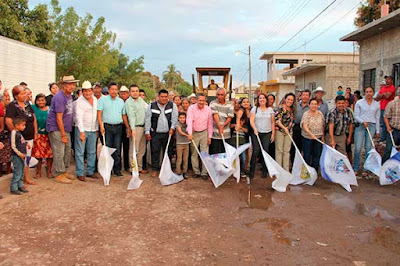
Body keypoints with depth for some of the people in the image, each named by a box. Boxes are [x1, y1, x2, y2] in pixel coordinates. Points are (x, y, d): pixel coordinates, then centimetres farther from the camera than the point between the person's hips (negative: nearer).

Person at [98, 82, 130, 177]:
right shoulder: (103, 99, 3)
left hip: (118, 127, 3)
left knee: (117, 149, 4)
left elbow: (124, 115, 17)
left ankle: (117, 169, 11)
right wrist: (101, 126, -15)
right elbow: (99, 114, -4)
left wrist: (128, 128, 12)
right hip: (107, 127, -3)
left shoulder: (121, 101, 14)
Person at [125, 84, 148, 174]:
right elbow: (131, 116, -20)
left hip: (143, 127, 8)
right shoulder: (128, 102, -10)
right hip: (135, 128, -8)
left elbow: (148, 108, 24)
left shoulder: (140, 99, 12)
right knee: (134, 150, -3)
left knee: (141, 150, 13)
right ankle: (133, 169, 5)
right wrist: (133, 129, -29)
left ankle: (139, 168, 22)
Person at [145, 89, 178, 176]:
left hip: (168, 133, 0)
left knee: (168, 152, 5)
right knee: (155, 151, 2)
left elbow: (174, 118, 2)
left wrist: (172, 128, -10)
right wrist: (147, 132, 0)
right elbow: (148, 119, 4)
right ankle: (155, 169, 14)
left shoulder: (172, 105, 3)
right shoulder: (151, 106, 3)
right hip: (155, 133, 0)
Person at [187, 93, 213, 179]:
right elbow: (189, 121, -21)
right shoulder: (191, 108, -10)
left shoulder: (208, 109, -2)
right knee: (194, 154, 5)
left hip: (204, 133, 1)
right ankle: (196, 172, 17)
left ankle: (204, 173, 6)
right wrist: (190, 133, -34)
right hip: (194, 133, -1)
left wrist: (209, 136, 2)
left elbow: (210, 124, 4)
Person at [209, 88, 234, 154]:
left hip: (226, 134, 2)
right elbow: (215, 115, -10)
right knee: (214, 153, 0)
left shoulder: (230, 104, 6)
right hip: (215, 134, -2)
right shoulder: (213, 103, -1)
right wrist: (219, 128, -19)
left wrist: (223, 126, -14)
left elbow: (230, 117, -1)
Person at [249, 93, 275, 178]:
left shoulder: (270, 109, 11)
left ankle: (264, 171, 8)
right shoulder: (255, 108, 7)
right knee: (256, 151, -9)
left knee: (265, 151, -3)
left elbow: (272, 122, 11)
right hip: (256, 133, -1)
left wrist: (273, 133, 5)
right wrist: (255, 129, -17)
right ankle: (252, 170, 1)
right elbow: (251, 120, -2)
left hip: (267, 134, 1)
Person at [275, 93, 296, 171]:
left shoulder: (292, 110, 10)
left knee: (287, 151, 9)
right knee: (279, 150, 1)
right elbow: (277, 120, -17)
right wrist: (284, 128, -22)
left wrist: (290, 128, 11)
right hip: (280, 131, -6)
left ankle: (286, 169, 16)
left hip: (289, 132, 6)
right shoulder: (281, 109, -11)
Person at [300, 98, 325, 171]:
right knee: (307, 154, 4)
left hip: (318, 137, 4)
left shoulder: (320, 113, 5)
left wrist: (323, 136, 10)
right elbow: (304, 126, -20)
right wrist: (311, 134, -35)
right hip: (307, 137, -4)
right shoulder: (306, 114, -9)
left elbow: (323, 125, 12)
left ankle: (315, 171, 18)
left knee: (317, 154, 8)